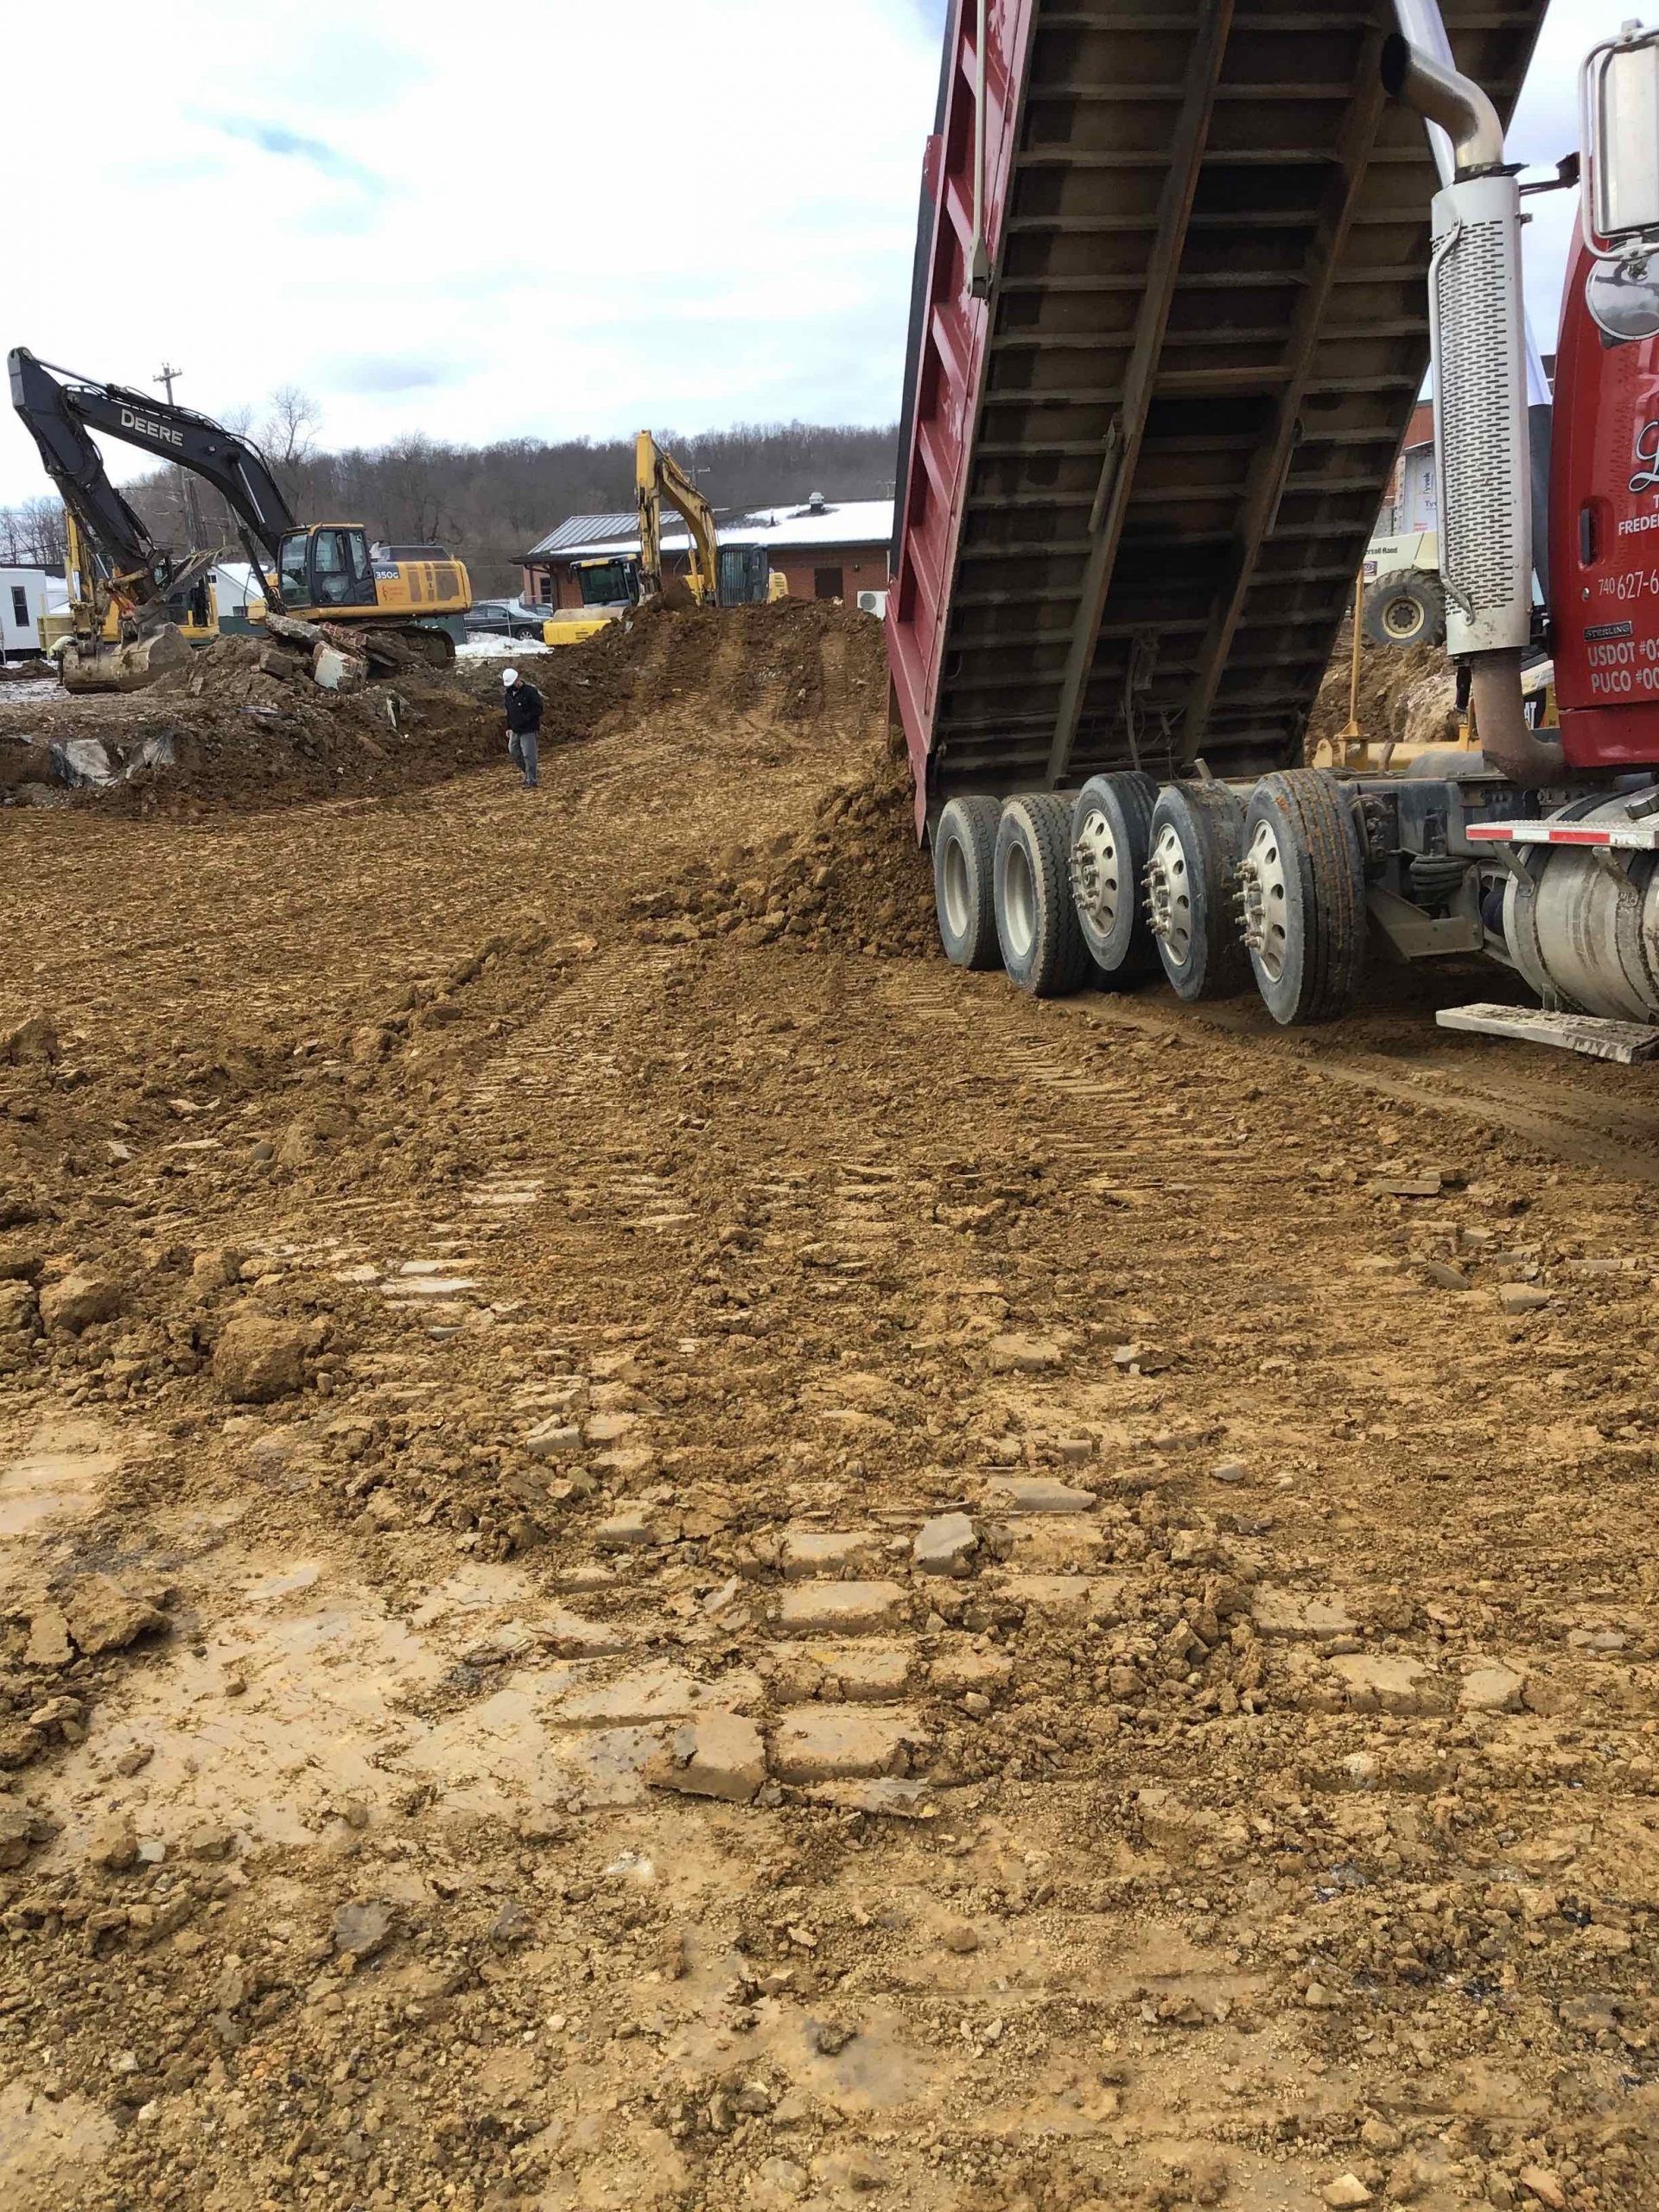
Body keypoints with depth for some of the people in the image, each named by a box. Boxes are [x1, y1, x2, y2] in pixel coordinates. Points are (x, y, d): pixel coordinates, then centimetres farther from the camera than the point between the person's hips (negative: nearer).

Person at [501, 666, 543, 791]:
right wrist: (508, 728, 14)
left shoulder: (530, 691, -14)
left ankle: (531, 782, 4)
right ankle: (528, 774, 31)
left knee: (528, 756, -5)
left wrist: (526, 718, -22)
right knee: (514, 752, 13)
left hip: (528, 730, -8)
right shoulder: (509, 693, 9)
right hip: (515, 730, 8)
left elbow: (538, 709, -15)